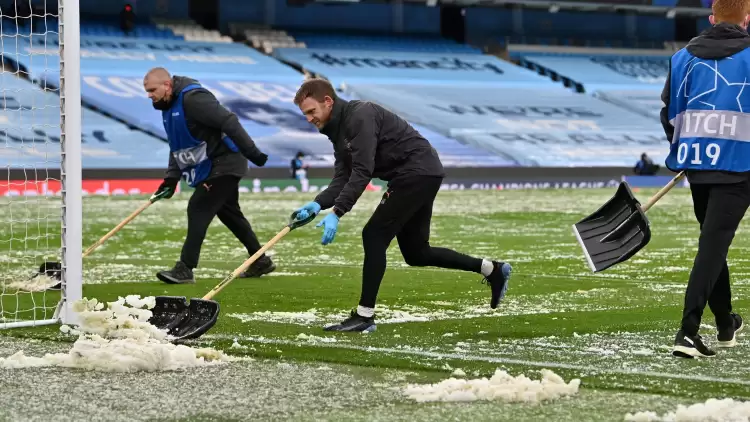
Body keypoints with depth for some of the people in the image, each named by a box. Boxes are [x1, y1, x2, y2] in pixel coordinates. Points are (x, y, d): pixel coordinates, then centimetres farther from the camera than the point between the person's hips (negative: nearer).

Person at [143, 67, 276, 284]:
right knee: (229, 213, 17)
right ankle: (261, 261, 28)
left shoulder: (192, 98, -22)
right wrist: (171, 178, 7)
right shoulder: (168, 106, 11)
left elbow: (228, 122, -26)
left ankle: (185, 269, -15)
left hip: (224, 163, -10)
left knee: (198, 209, -15)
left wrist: (251, 152, -28)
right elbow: (177, 146, 18)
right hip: (209, 168, 10)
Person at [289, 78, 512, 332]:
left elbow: (362, 173, -27)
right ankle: (492, 270, 25)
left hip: (419, 173, -10)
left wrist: (336, 213, -31)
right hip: (420, 175, 10)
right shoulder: (338, 130, 11)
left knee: (374, 235, -13)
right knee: (415, 253, 14)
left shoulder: (360, 116, -19)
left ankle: (364, 316, -10)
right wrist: (318, 204, -14)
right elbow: (342, 179, 4)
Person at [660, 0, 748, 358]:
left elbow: (669, 112, 9)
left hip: (695, 162, 5)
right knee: (713, 244, -8)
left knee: (713, 242, 19)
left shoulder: (683, 57, 6)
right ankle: (688, 332, -19)